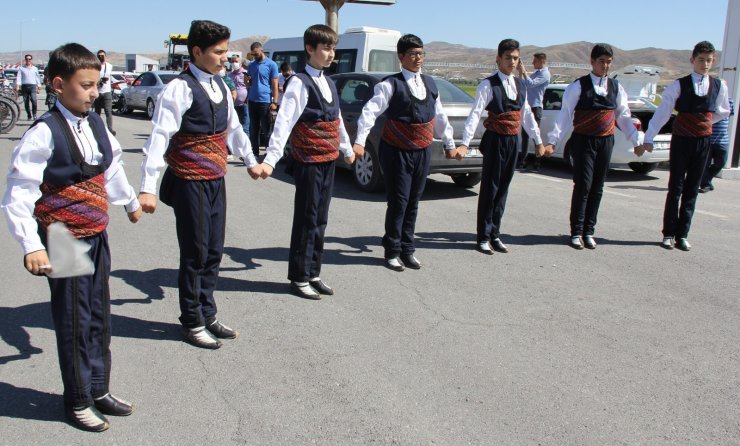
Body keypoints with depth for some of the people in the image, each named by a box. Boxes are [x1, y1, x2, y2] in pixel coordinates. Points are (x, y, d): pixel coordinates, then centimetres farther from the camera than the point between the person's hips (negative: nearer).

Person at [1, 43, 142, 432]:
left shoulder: (96, 125, 4)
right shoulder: (44, 133, -17)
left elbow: (112, 167, 22)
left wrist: (130, 202, 35)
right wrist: (31, 247, -24)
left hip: (97, 236, 7)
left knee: (99, 316, 15)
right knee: (73, 323, 5)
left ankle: (99, 389, 32)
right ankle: (77, 401, 23)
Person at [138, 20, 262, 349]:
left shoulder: (219, 86, 9)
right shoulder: (180, 88, -15)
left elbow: (233, 128, 22)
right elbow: (159, 137, -20)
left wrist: (250, 161, 30)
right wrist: (148, 188, -25)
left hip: (216, 180, 7)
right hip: (190, 183, -7)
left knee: (214, 252, 14)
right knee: (195, 253, 2)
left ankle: (207, 315, 29)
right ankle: (192, 323, 18)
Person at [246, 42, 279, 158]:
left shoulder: (271, 65, -4)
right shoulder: (251, 65, 13)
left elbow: (275, 85, -6)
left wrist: (274, 102, -13)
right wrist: (247, 80, -1)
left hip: (265, 101, -5)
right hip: (252, 101, 6)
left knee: (266, 129, 0)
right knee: (253, 129, 9)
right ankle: (254, 153, 16)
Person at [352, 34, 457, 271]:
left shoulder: (430, 83, 9)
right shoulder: (391, 84, -10)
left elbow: (440, 116, 18)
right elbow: (370, 111, -18)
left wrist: (449, 144, 22)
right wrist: (359, 141, -28)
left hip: (422, 152, 6)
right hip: (397, 152, -5)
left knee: (413, 202, 12)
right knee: (398, 202, -1)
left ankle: (407, 249, 25)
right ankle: (392, 251, 15)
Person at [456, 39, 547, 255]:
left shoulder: (520, 85, 10)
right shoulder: (488, 85, -10)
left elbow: (527, 114, 18)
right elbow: (475, 114, -18)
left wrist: (538, 141, 19)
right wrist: (465, 143, -27)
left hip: (514, 141, 6)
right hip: (495, 140, -6)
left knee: (503, 188, 12)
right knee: (489, 188, 1)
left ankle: (494, 235, 22)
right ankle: (483, 237, 10)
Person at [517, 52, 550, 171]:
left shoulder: (544, 74, -9)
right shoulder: (536, 73, 18)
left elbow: (531, 84, -22)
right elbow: (523, 84, 17)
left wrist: (523, 71, -14)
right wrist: (521, 72, 5)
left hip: (535, 108, -9)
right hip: (528, 107, 9)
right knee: (525, 135, 11)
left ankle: (537, 163, -3)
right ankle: (522, 162, 17)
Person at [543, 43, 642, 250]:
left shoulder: (616, 87, 10)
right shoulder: (578, 86, -5)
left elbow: (624, 117, 14)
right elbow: (565, 115, -8)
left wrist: (637, 140, 11)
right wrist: (552, 140, -15)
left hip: (606, 142, 5)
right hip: (583, 141, -4)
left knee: (597, 188, 7)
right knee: (583, 186, -7)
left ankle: (588, 231, 17)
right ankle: (576, 232, 3)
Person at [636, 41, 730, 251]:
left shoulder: (719, 86, 3)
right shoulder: (678, 85, -7)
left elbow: (723, 111, 19)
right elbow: (662, 113, -8)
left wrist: (703, 122, 13)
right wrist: (648, 139, -12)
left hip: (703, 142, 3)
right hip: (681, 140, -3)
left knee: (692, 191, 7)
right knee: (675, 189, 2)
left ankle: (682, 235, 13)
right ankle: (669, 233, 9)